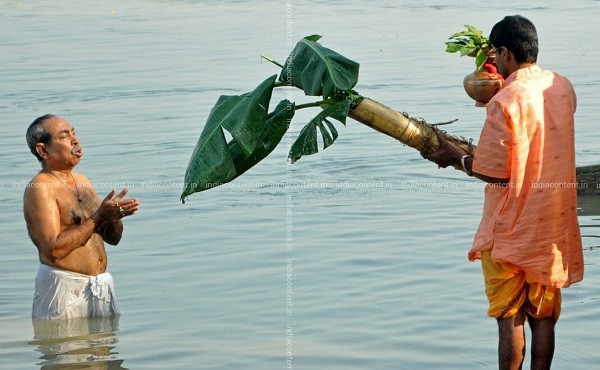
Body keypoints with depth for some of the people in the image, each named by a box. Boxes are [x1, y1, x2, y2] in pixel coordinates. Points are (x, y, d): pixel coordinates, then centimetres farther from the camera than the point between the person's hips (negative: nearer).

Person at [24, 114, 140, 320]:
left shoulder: (82, 182, 14)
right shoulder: (39, 189, -11)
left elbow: (113, 238, 17)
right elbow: (53, 250, -22)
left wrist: (113, 216, -6)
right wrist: (98, 217, -19)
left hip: (102, 287, 7)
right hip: (64, 290, -7)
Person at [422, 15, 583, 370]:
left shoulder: (505, 103, -19)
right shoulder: (563, 88, 1)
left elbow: (495, 173, -17)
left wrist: (455, 157, 0)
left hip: (511, 231, -6)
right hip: (554, 228, 6)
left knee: (509, 319, 3)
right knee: (543, 317, 11)